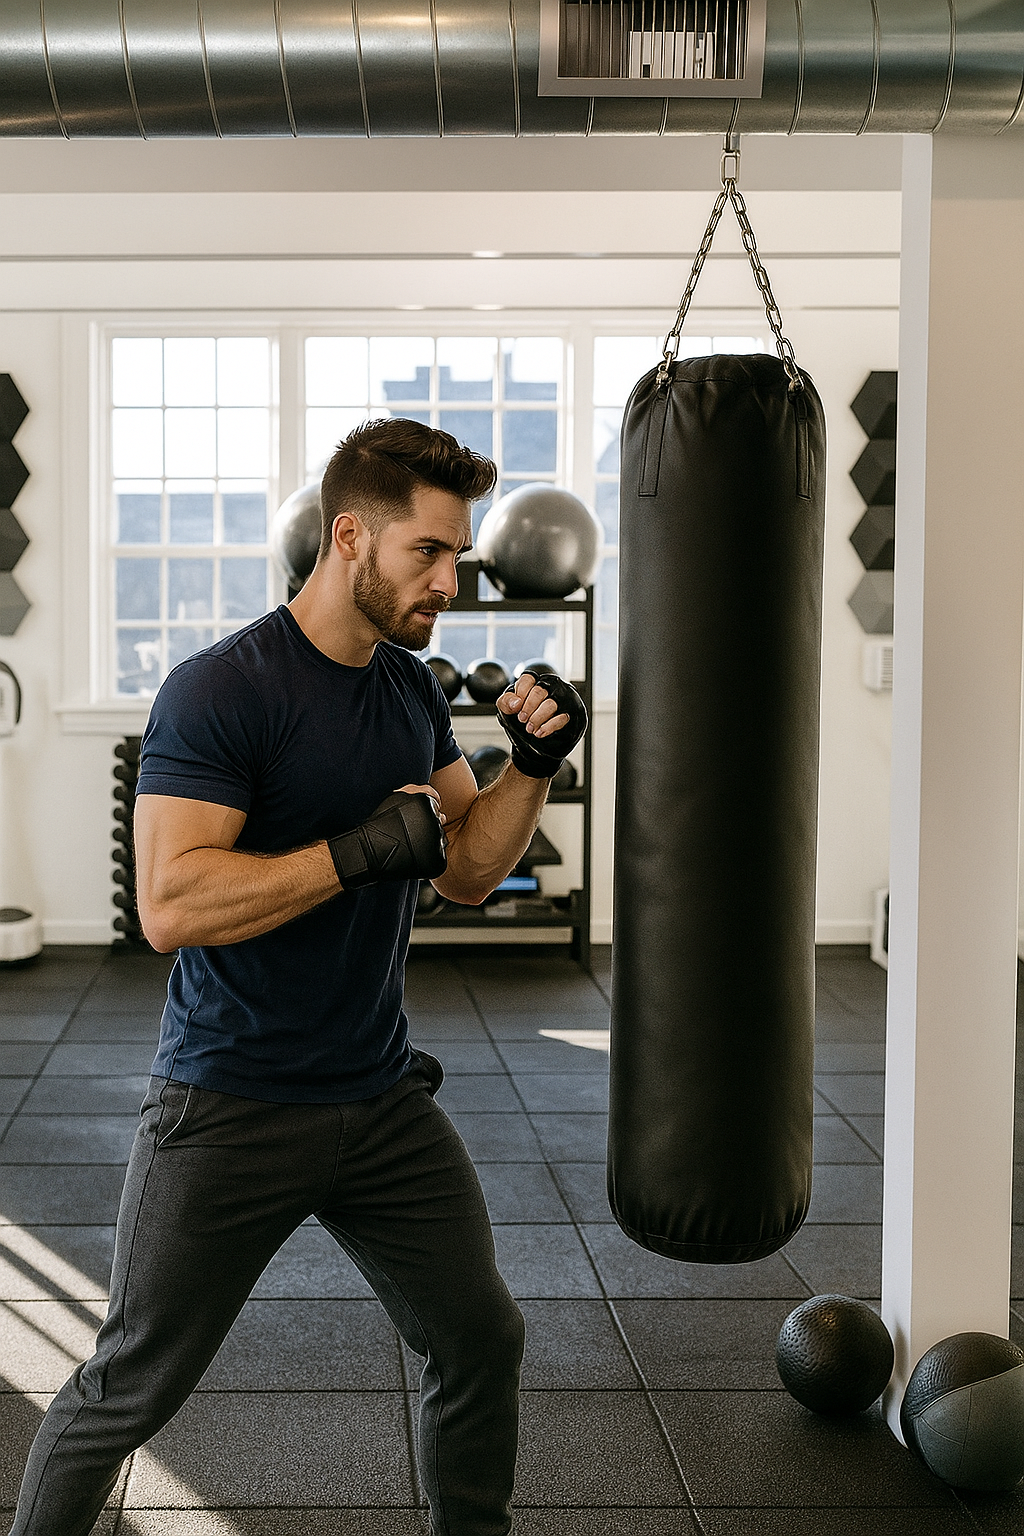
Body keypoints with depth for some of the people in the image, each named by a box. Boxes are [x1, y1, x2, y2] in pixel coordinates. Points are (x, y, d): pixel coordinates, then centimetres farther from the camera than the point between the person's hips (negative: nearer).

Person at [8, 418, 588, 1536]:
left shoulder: (414, 692, 6)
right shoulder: (219, 691, -18)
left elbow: (468, 869, 12)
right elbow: (171, 906, -26)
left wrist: (530, 769, -4)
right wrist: (363, 849, -26)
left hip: (383, 1100, 7)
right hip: (228, 1111, -6)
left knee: (481, 1341, 13)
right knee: (126, 1390, 6)